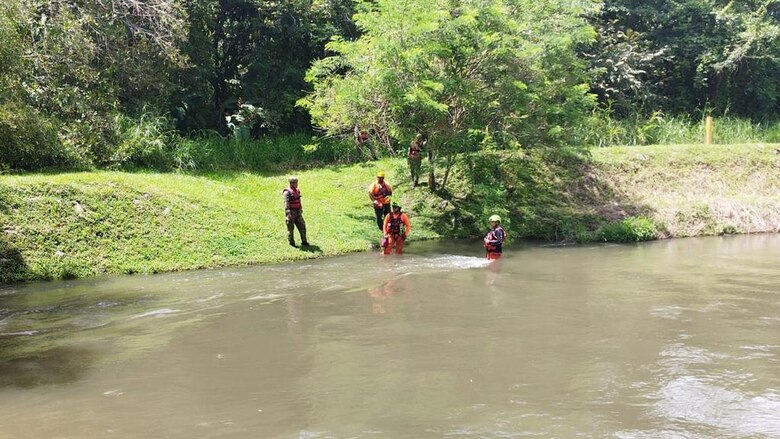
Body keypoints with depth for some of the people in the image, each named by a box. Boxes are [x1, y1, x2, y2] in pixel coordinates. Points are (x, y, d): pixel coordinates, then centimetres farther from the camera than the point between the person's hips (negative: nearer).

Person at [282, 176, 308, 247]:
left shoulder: (297, 191, 11)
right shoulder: (287, 192, -13)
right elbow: (286, 203, -20)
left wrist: (301, 210, 23)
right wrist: (288, 214, -26)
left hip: (298, 212, 7)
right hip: (291, 212, -7)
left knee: (302, 226, 4)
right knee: (291, 228, 2)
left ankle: (304, 241, 11)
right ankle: (291, 243, 13)